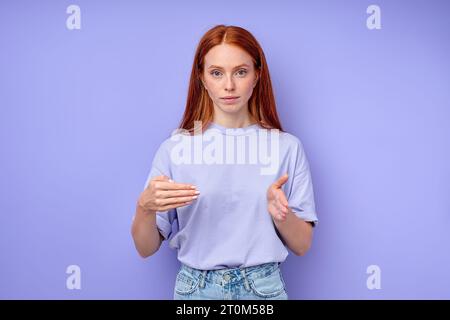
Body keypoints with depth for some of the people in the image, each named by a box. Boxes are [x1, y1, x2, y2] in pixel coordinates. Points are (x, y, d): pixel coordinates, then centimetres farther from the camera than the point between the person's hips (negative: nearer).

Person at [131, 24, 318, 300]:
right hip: (196, 287, 1)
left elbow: (302, 245, -2)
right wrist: (145, 208, -24)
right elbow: (146, 248, -4)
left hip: (264, 287, 0)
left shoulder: (287, 146, -6)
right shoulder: (175, 148, -6)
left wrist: (280, 212, -21)